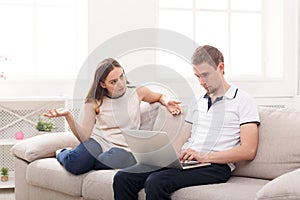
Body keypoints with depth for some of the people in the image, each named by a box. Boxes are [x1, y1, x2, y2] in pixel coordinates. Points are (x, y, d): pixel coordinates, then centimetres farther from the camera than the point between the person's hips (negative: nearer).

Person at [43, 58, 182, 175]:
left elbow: (159, 96, 26)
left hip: (123, 148, -1)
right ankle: (63, 153, 6)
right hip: (98, 142, 1)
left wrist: (167, 102, 2)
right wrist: (68, 116, -21)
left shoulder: (137, 92, 5)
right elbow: (84, 137, -6)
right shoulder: (94, 102, 3)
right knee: (73, 163, -32)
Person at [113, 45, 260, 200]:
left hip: (215, 166, -7)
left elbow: (249, 151, -7)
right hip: (183, 162, 7)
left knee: (156, 182, -33)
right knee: (123, 178, -16)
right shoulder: (197, 102, 27)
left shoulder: (242, 101, 4)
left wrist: (204, 157, -16)